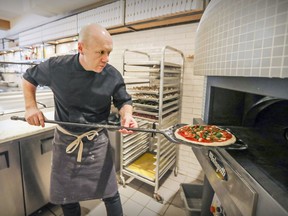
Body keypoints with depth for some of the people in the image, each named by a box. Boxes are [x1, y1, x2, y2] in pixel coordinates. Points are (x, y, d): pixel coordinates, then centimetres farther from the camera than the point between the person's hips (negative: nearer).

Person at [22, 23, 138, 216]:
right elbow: (29, 78, 9)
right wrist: (31, 107, -5)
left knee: (110, 194, 9)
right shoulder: (56, 67, -11)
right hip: (65, 140, 1)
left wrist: (127, 116, -23)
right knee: (66, 198, 19)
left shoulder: (113, 76, -12)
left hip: (97, 141, 0)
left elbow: (124, 101, -1)